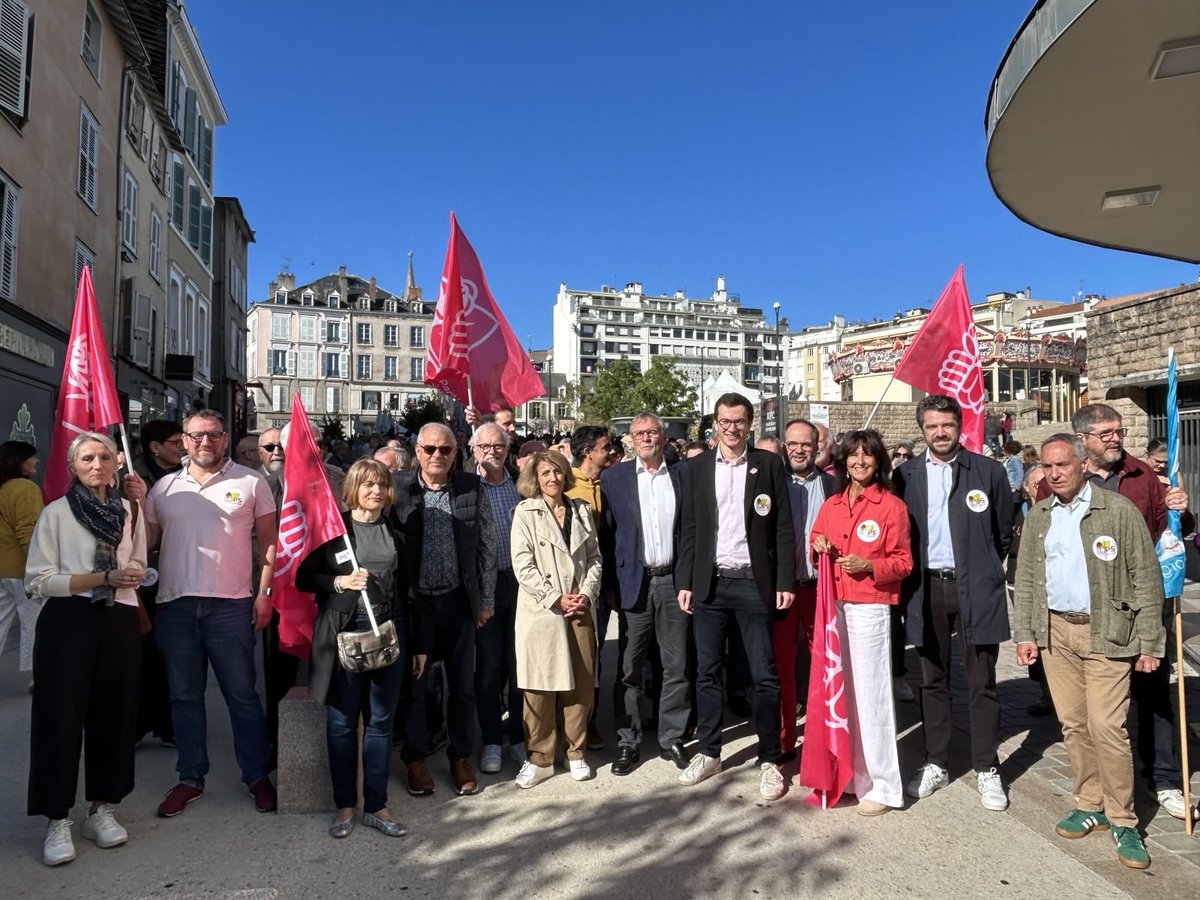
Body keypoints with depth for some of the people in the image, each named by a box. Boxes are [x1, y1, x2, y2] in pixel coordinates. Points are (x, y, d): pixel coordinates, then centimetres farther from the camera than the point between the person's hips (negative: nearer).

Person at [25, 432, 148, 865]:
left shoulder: (130, 512, 10)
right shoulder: (56, 513, -2)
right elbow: (38, 580, -8)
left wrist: (131, 577, -2)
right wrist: (103, 578, -16)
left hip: (120, 621, 4)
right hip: (68, 622, -3)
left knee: (114, 713, 7)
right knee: (62, 716, -1)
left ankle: (102, 808, 20)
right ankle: (58, 820, 10)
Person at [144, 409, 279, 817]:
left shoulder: (250, 482, 1)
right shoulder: (164, 487, 10)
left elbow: (269, 541, 2)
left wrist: (264, 593, -4)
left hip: (230, 604, -3)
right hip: (174, 604, 3)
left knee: (242, 694, 5)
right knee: (184, 697, 13)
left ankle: (257, 775, 18)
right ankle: (190, 778, 27)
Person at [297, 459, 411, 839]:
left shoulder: (396, 531, 7)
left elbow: (407, 588, 10)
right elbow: (304, 577, -1)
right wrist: (341, 582, -19)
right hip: (344, 633, -2)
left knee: (381, 722, 9)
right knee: (342, 722, 7)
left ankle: (376, 806, 20)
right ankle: (345, 805, 22)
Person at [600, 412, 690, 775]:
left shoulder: (682, 477, 5)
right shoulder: (613, 478, 2)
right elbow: (606, 534, 0)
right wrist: (609, 586, -4)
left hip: (674, 581, 1)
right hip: (634, 583, -1)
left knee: (676, 666, 8)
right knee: (631, 668, 6)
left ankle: (672, 737, 22)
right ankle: (628, 741, 18)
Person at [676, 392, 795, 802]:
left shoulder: (769, 464, 1)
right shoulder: (698, 467, 6)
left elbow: (783, 527, 0)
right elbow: (689, 529, 6)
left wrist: (786, 581, -6)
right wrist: (685, 581, 2)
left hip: (754, 583, -2)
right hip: (709, 583, 2)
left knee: (764, 674, 3)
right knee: (707, 672, 10)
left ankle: (769, 760, 17)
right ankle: (708, 752, 24)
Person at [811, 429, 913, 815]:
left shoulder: (892, 505, -2)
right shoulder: (831, 505, 12)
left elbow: (903, 562, -1)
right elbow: (817, 543, 21)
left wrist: (868, 566, -16)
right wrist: (818, 548, -1)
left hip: (870, 608, -4)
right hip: (833, 606, 5)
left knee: (869, 693, -2)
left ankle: (881, 785, 10)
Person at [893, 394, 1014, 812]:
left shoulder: (988, 471, -1)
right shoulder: (906, 475, 3)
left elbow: (1005, 531, 6)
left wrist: (986, 570, 6)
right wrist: (910, 577, 2)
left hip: (976, 588, -2)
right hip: (927, 587, 2)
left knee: (982, 683, 5)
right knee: (933, 681, 12)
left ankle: (986, 769, 19)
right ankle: (936, 763, 24)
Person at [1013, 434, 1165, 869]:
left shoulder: (1119, 511, -6)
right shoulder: (1038, 516, 7)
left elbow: (1147, 579, -5)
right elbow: (1025, 578, 11)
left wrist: (1149, 642, -6)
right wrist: (1025, 633, 5)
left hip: (1106, 633, -4)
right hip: (1055, 631, 4)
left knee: (1107, 727, -6)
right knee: (1073, 725, 11)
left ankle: (1122, 820, 9)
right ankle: (1089, 806, 25)